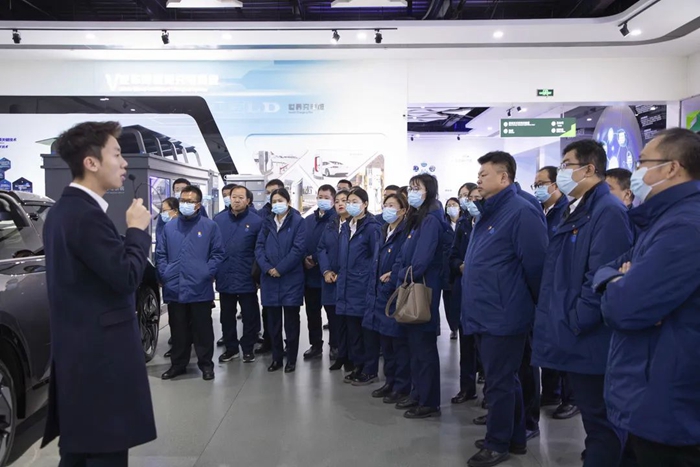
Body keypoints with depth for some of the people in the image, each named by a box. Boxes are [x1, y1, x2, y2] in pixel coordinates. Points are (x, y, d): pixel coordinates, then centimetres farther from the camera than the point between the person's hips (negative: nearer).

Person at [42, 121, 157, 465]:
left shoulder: (62, 210, 12)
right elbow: (127, 276, -21)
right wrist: (137, 229, -10)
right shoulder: (87, 214, -19)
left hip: (76, 350, 10)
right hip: (100, 353, -10)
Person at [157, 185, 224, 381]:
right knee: (178, 330, 14)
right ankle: (178, 363, 27)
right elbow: (160, 254, 12)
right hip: (174, 289, 3)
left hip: (200, 289, -3)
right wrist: (164, 273, -1)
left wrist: (207, 273, -11)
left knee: (203, 329, 6)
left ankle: (206, 364, 19)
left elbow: (217, 253, -2)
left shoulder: (210, 226, 1)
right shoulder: (169, 227, 10)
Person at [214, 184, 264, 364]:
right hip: (224, 277, 3)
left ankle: (248, 348, 23)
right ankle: (231, 348, 28)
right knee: (227, 316, 14)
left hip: (247, 278, -3)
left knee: (250, 315, 8)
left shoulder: (256, 221, -6)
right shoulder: (218, 219, 3)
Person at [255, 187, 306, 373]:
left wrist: (280, 268, -15)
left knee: (291, 320, 4)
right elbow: (259, 246, 5)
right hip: (270, 278, 4)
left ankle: (291, 359, 15)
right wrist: (267, 267, -11)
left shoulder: (298, 221, -2)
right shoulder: (268, 222, 13)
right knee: (273, 320, 10)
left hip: (291, 278, -4)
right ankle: (276, 357, 22)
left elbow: (298, 249, -11)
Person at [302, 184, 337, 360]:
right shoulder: (308, 220, 15)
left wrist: (316, 258, -15)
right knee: (312, 311, 13)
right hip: (310, 273, 6)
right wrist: (305, 258, -6)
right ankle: (316, 345, 25)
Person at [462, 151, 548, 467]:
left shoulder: (521, 212, -16)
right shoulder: (488, 212, 14)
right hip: (485, 314, 9)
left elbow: (534, 264, -15)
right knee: (505, 380, 19)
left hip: (503, 315, -9)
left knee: (499, 383, 3)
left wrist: (534, 305, -6)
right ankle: (515, 438, 33)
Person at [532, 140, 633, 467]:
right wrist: (552, 316, 15)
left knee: (600, 420, 3)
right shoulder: (575, 211, 14)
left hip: (589, 340, -10)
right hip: (573, 338, 10)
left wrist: (573, 323, -19)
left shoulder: (608, 211, -17)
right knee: (591, 415, 21)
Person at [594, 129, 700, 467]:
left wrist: (616, 288, -6)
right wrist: (618, 280, -11)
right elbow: (608, 269, 13)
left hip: (663, 403, -10)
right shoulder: (665, 220, 13)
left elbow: (622, 307, -30)